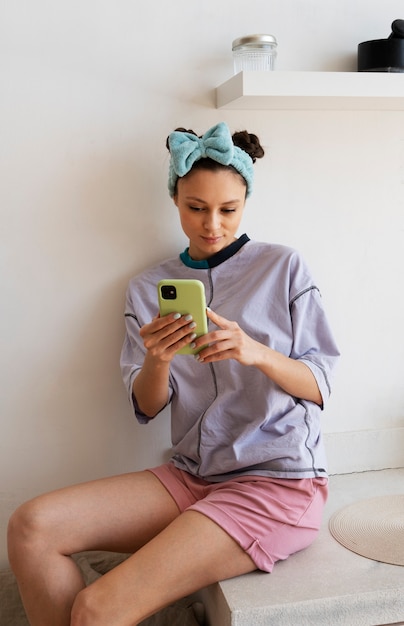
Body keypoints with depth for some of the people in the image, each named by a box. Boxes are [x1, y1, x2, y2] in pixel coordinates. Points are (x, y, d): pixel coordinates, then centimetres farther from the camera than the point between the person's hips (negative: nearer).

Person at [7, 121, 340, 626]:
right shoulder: (148, 288, 10)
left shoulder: (283, 267, 1)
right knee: (31, 527, -16)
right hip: (193, 476, 5)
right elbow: (148, 408, 6)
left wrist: (257, 353, -20)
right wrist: (157, 361, -16)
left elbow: (320, 384, -1)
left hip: (278, 480, -4)